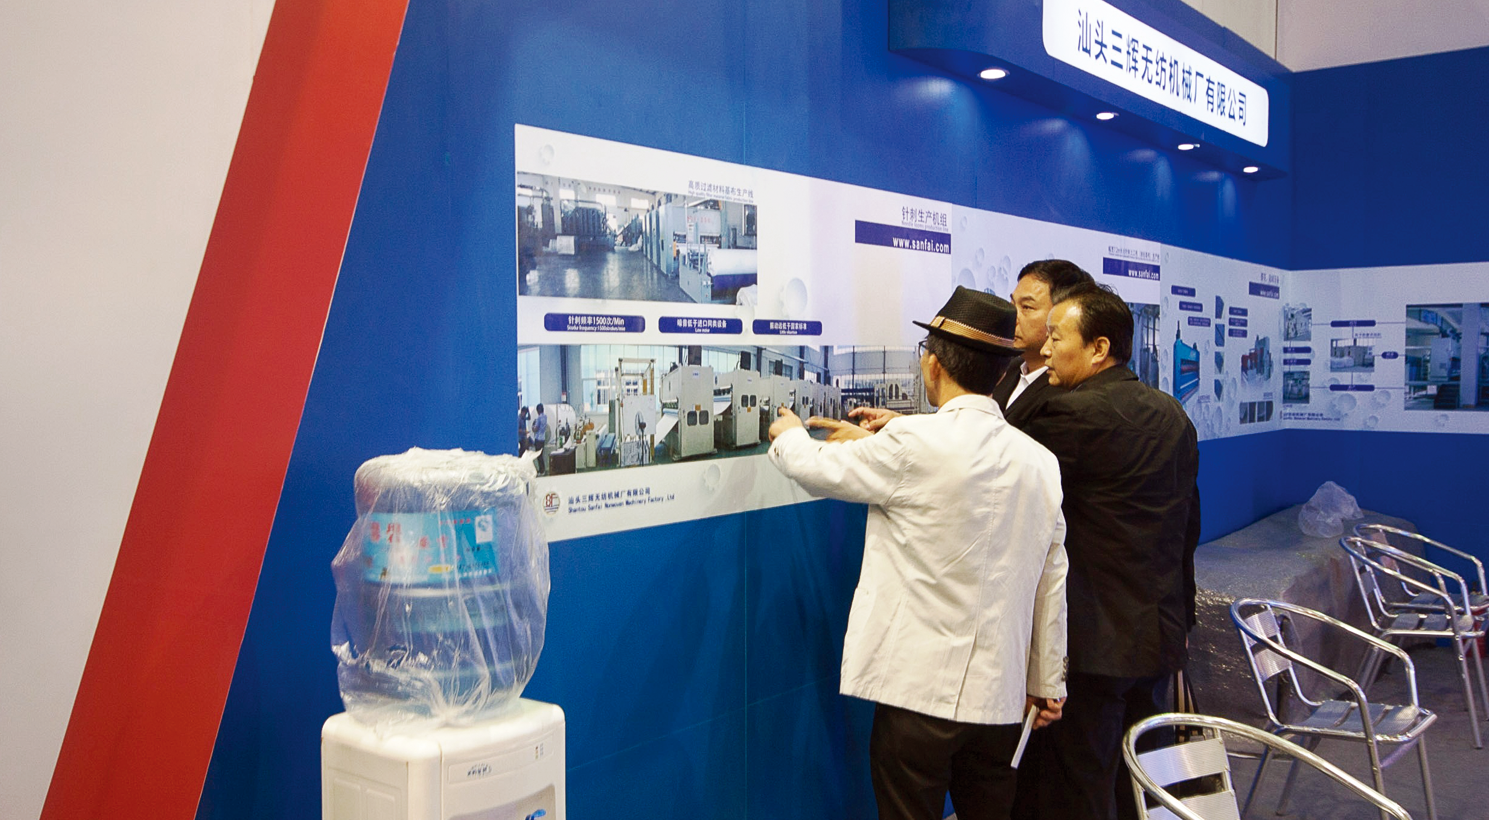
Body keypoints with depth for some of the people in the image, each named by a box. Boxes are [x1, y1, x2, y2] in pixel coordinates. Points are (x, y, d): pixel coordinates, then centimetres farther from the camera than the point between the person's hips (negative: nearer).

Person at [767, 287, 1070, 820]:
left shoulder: (915, 442, -18)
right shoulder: (1040, 461, 0)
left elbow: (819, 469, -3)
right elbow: (1051, 581, 7)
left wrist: (788, 435, 20)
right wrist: (1046, 681, 18)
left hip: (920, 690, -6)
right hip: (1000, 695, 6)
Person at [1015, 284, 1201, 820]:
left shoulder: (1074, 414, -19)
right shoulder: (1172, 415, 8)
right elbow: (1188, 528, 15)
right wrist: (1180, 615, 24)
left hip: (1092, 641, -8)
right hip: (1160, 635, 8)